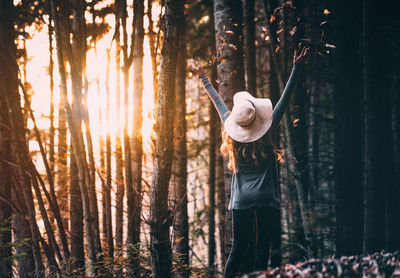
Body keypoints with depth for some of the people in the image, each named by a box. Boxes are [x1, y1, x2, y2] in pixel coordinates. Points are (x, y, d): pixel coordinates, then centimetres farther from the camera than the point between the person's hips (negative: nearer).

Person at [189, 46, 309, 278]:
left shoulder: (233, 133, 3)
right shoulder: (268, 132, -4)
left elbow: (219, 103, 15)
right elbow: (285, 99, -4)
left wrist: (203, 77, 29)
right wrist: (297, 69, -4)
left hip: (241, 199, 3)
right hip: (267, 198, -3)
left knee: (238, 250, 7)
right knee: (263, 248, -1)